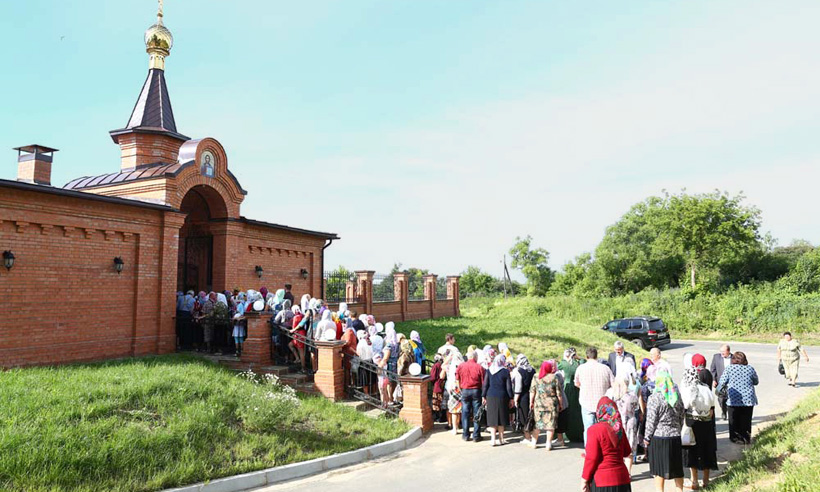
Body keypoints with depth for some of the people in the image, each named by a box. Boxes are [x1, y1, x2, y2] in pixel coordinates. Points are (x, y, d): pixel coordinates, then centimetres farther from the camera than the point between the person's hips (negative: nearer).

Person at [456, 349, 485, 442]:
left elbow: (457, 380, 7)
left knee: (465, 413, 9)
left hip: (465, 391, 2)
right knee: (477, 413, 5)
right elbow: (483, 383, -5)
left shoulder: (460, 366, -2)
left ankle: (465, 435, 12)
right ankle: (476, 436, 8)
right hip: (476, 391, -2)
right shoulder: (479, 367, -8)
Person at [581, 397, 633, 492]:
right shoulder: (619, 429, 4)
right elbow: (626, 452, 15)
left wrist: (585, 480, -5)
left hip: (602, 480, -6)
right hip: (622, 479, 6)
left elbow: (592, 458, -13)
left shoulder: (594, 430, -13)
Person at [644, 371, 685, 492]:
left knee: (659, 468, 5)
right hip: (675, 436, 5)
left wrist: (647, 437, -3)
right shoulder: (677, 397, 4)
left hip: (658, 437, -5)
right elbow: (681, 418, 11)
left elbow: (651, 420, -12)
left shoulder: (655, 398, -14)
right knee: (677, 467, 15)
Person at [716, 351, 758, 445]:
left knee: (734, 420, 9)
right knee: (746, 421, 11)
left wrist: (718, 391, 14)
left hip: (733, 399, -2)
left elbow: (722, 382, -3)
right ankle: (746, 439, 16)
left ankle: (736, 438, 14)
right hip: (748, 399, 2)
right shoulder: (750, 369, 1)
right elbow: (756, 382, 16)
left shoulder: (729, 368, -5)